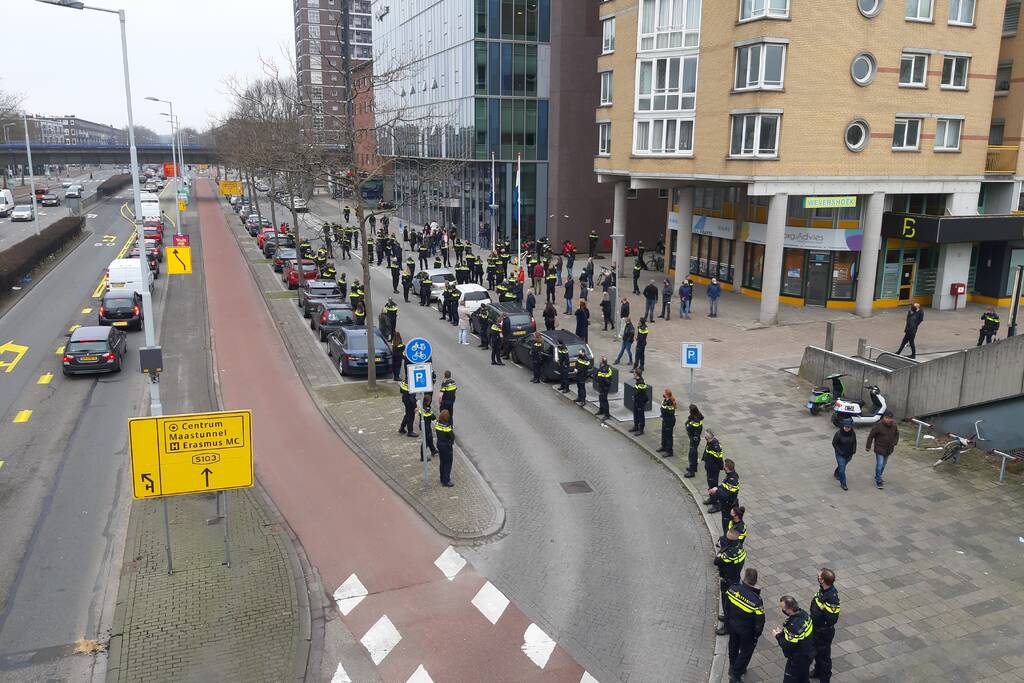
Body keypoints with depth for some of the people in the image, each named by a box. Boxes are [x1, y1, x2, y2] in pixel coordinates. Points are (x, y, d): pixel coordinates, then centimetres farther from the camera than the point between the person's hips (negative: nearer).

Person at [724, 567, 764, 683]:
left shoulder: (733, 589, -22)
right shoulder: (756, 600, -35)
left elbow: (727, 608, -5)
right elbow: (760, 621, -22)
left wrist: (727, 623, 13)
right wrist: (756, 636, -2)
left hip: (732, 625, 4)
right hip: (747, 631, -4)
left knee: (733, 647, 29)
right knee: (746, 652, 21)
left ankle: (733, 668, 51)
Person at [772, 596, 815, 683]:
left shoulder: (794, 626, -38)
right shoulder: (803, 613, -11)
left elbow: (787, 646, -29)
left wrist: (778, 635, -13)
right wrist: (783, 631, -3)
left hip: (798, 659, -8)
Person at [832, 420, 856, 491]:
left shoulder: (853, 433, -11)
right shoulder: (838, 433, -22)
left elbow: (854, 442, 5)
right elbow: (834, 443, -14)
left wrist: (854, 450, -7)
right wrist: (840, 452, -18)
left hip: (849, 454, 4)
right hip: (840, 454, -4)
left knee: (842, 465, 24)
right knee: (842, 468, -7)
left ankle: (836, 474, 53)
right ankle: (843, 483, 5)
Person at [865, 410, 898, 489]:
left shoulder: (894, 426, -4)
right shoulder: (878, 425, -20)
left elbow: (897, 434, 17)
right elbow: (871, 436, -11)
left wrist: (894, 443, 7)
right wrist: (868, 446, -7)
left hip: (888, 450, 6)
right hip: (879, 449, -6)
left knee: (883, 465, 18)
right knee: (879, 464, -10)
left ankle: (878, 477, 37)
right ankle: (879, 481, -2)